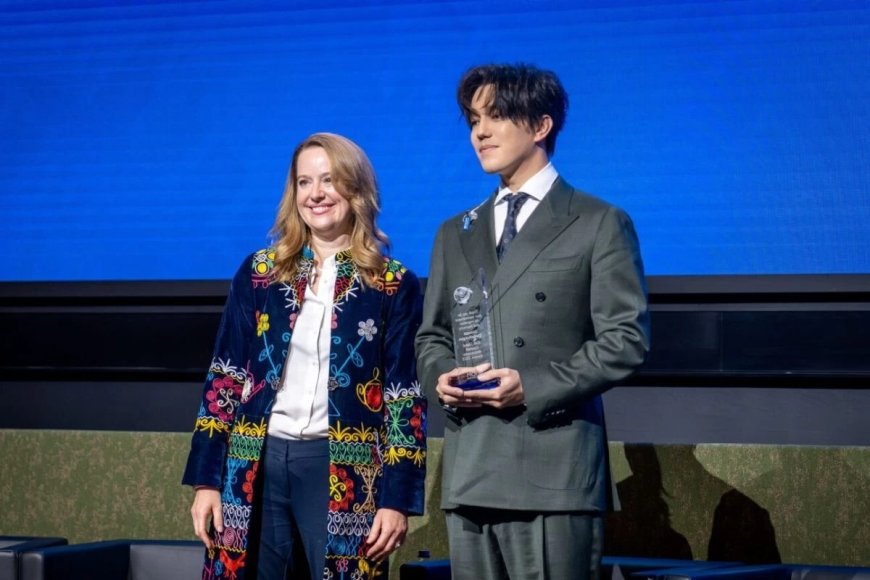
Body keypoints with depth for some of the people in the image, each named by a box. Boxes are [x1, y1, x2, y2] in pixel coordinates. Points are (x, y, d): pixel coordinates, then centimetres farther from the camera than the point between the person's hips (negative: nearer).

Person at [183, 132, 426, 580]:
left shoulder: (394, 285, 2)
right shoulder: (259, 273, 8)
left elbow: (407, 401, 0)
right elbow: (224, 379, 7)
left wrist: (397, 498, -6)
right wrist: (206, 479, 1)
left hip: (345, 474, -2)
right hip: (257, 467, 2)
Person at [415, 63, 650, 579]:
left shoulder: (600, 225, 3)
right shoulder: (455, 235, 21)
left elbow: (627, 337, -4)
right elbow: (432, 336, 23)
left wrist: (534, 386, -14)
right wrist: (441, 375, 0)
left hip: (555, 469, -5)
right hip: (470, 473, 5)